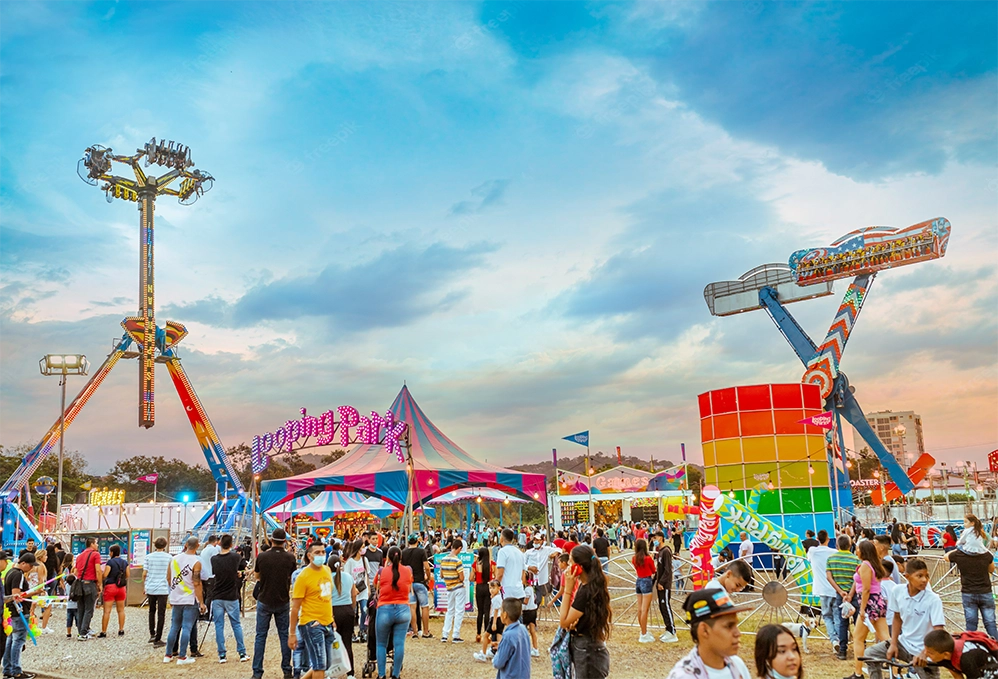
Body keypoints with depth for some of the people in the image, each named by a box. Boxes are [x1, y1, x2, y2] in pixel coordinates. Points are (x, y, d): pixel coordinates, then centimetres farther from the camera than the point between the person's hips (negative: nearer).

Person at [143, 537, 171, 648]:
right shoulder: (169, 557, -4)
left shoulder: (148, 557, 2)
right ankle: (157, 640, 1)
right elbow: (169, 575, -4)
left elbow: (144, 574, 2)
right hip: (163, 589, -3)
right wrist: (170, 587, 9)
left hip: (150, 588, 3)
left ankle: (152, 634, 21)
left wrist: (144, 586, 15)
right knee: (161, 614, 2)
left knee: (152, 611, 22)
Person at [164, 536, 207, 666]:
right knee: (187, 628, -1)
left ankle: (168, 655, 20)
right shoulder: (196, 562, -13)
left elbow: (169, 578, 12)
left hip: (176, 599, 5)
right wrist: (201, 603, -10)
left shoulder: (174, 559, 3)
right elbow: (197, 584, -15)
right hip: (190, 600, -5)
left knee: (174, 627, 15)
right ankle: (182, 657, 0)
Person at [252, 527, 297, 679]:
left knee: (261, 636, 7)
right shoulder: (290, 558, -9)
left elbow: (257, 576, 9)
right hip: (283, 602, 1)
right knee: (284, 635, 10)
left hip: (264, 601, -1)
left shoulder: (262, 556, -9)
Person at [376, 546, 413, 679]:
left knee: (381, 644, 11)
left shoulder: (383, 571, -5)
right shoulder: (408, 570, 1)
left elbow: (378, 588, 11)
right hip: (403, 610, 1)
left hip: (384, 611, -1)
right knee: (399, 644, 3)